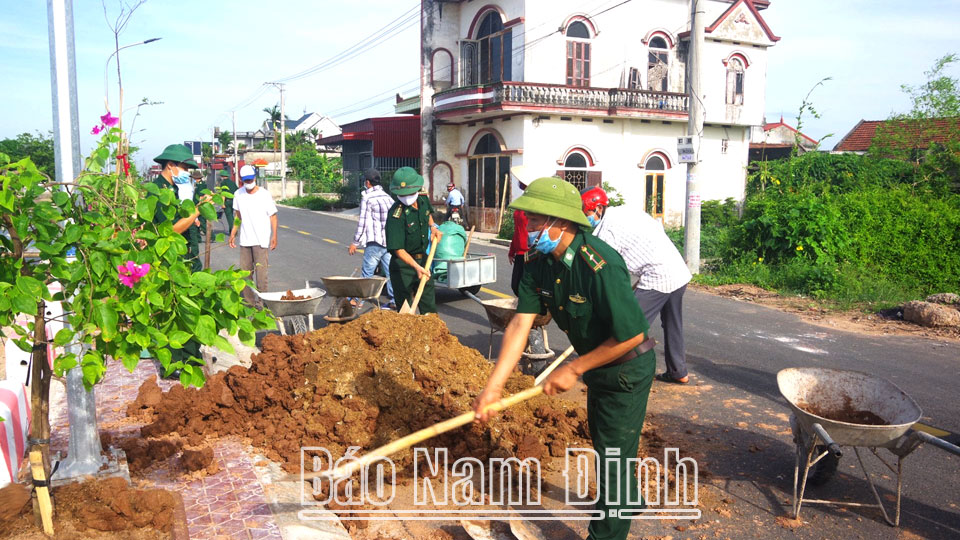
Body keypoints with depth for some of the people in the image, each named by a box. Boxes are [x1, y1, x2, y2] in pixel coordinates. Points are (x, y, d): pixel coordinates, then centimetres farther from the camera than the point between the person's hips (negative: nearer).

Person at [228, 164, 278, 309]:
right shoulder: (238, 194, 6)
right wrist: (233, 234, 15)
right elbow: (238, 216, 17)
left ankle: (261, 301, -2)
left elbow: (273, 216, -3)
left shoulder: (264, 194, -6)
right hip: (245, 240, 5)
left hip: (261, 240, -5)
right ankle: (248, 301, 16)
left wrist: (274, 236, -9)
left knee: (261, 271, -8)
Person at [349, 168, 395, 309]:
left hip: (375, 242, -7)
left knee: (367, 271, 1)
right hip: (390, 240, 7)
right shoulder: (387, 196, 14)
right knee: (389, 270, 8)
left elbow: (363, 222, -9)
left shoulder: (367, 198, -7)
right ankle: (394, 300, 8)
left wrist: (355, 242, -5)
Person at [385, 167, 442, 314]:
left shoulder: (423, 200, -3)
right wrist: (417, 267, -38)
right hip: (403, 264, -6)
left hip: (423, 260, 6)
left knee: (429, 307, 16)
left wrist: (433, 227, 4)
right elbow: (398, 249, -27)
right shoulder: (396, 215, -24)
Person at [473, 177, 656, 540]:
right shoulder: (537, 262, -12)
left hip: (628, 368, -8)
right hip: (596, 363, 9)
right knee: (602, 441, 28)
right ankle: (627, 500, 55)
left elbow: (632, 335, -31)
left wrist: (573, 369, -23)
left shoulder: (600, 265, -35)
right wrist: (493, 386, -24)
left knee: (613, 454, 1)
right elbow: (520, 324, -16)